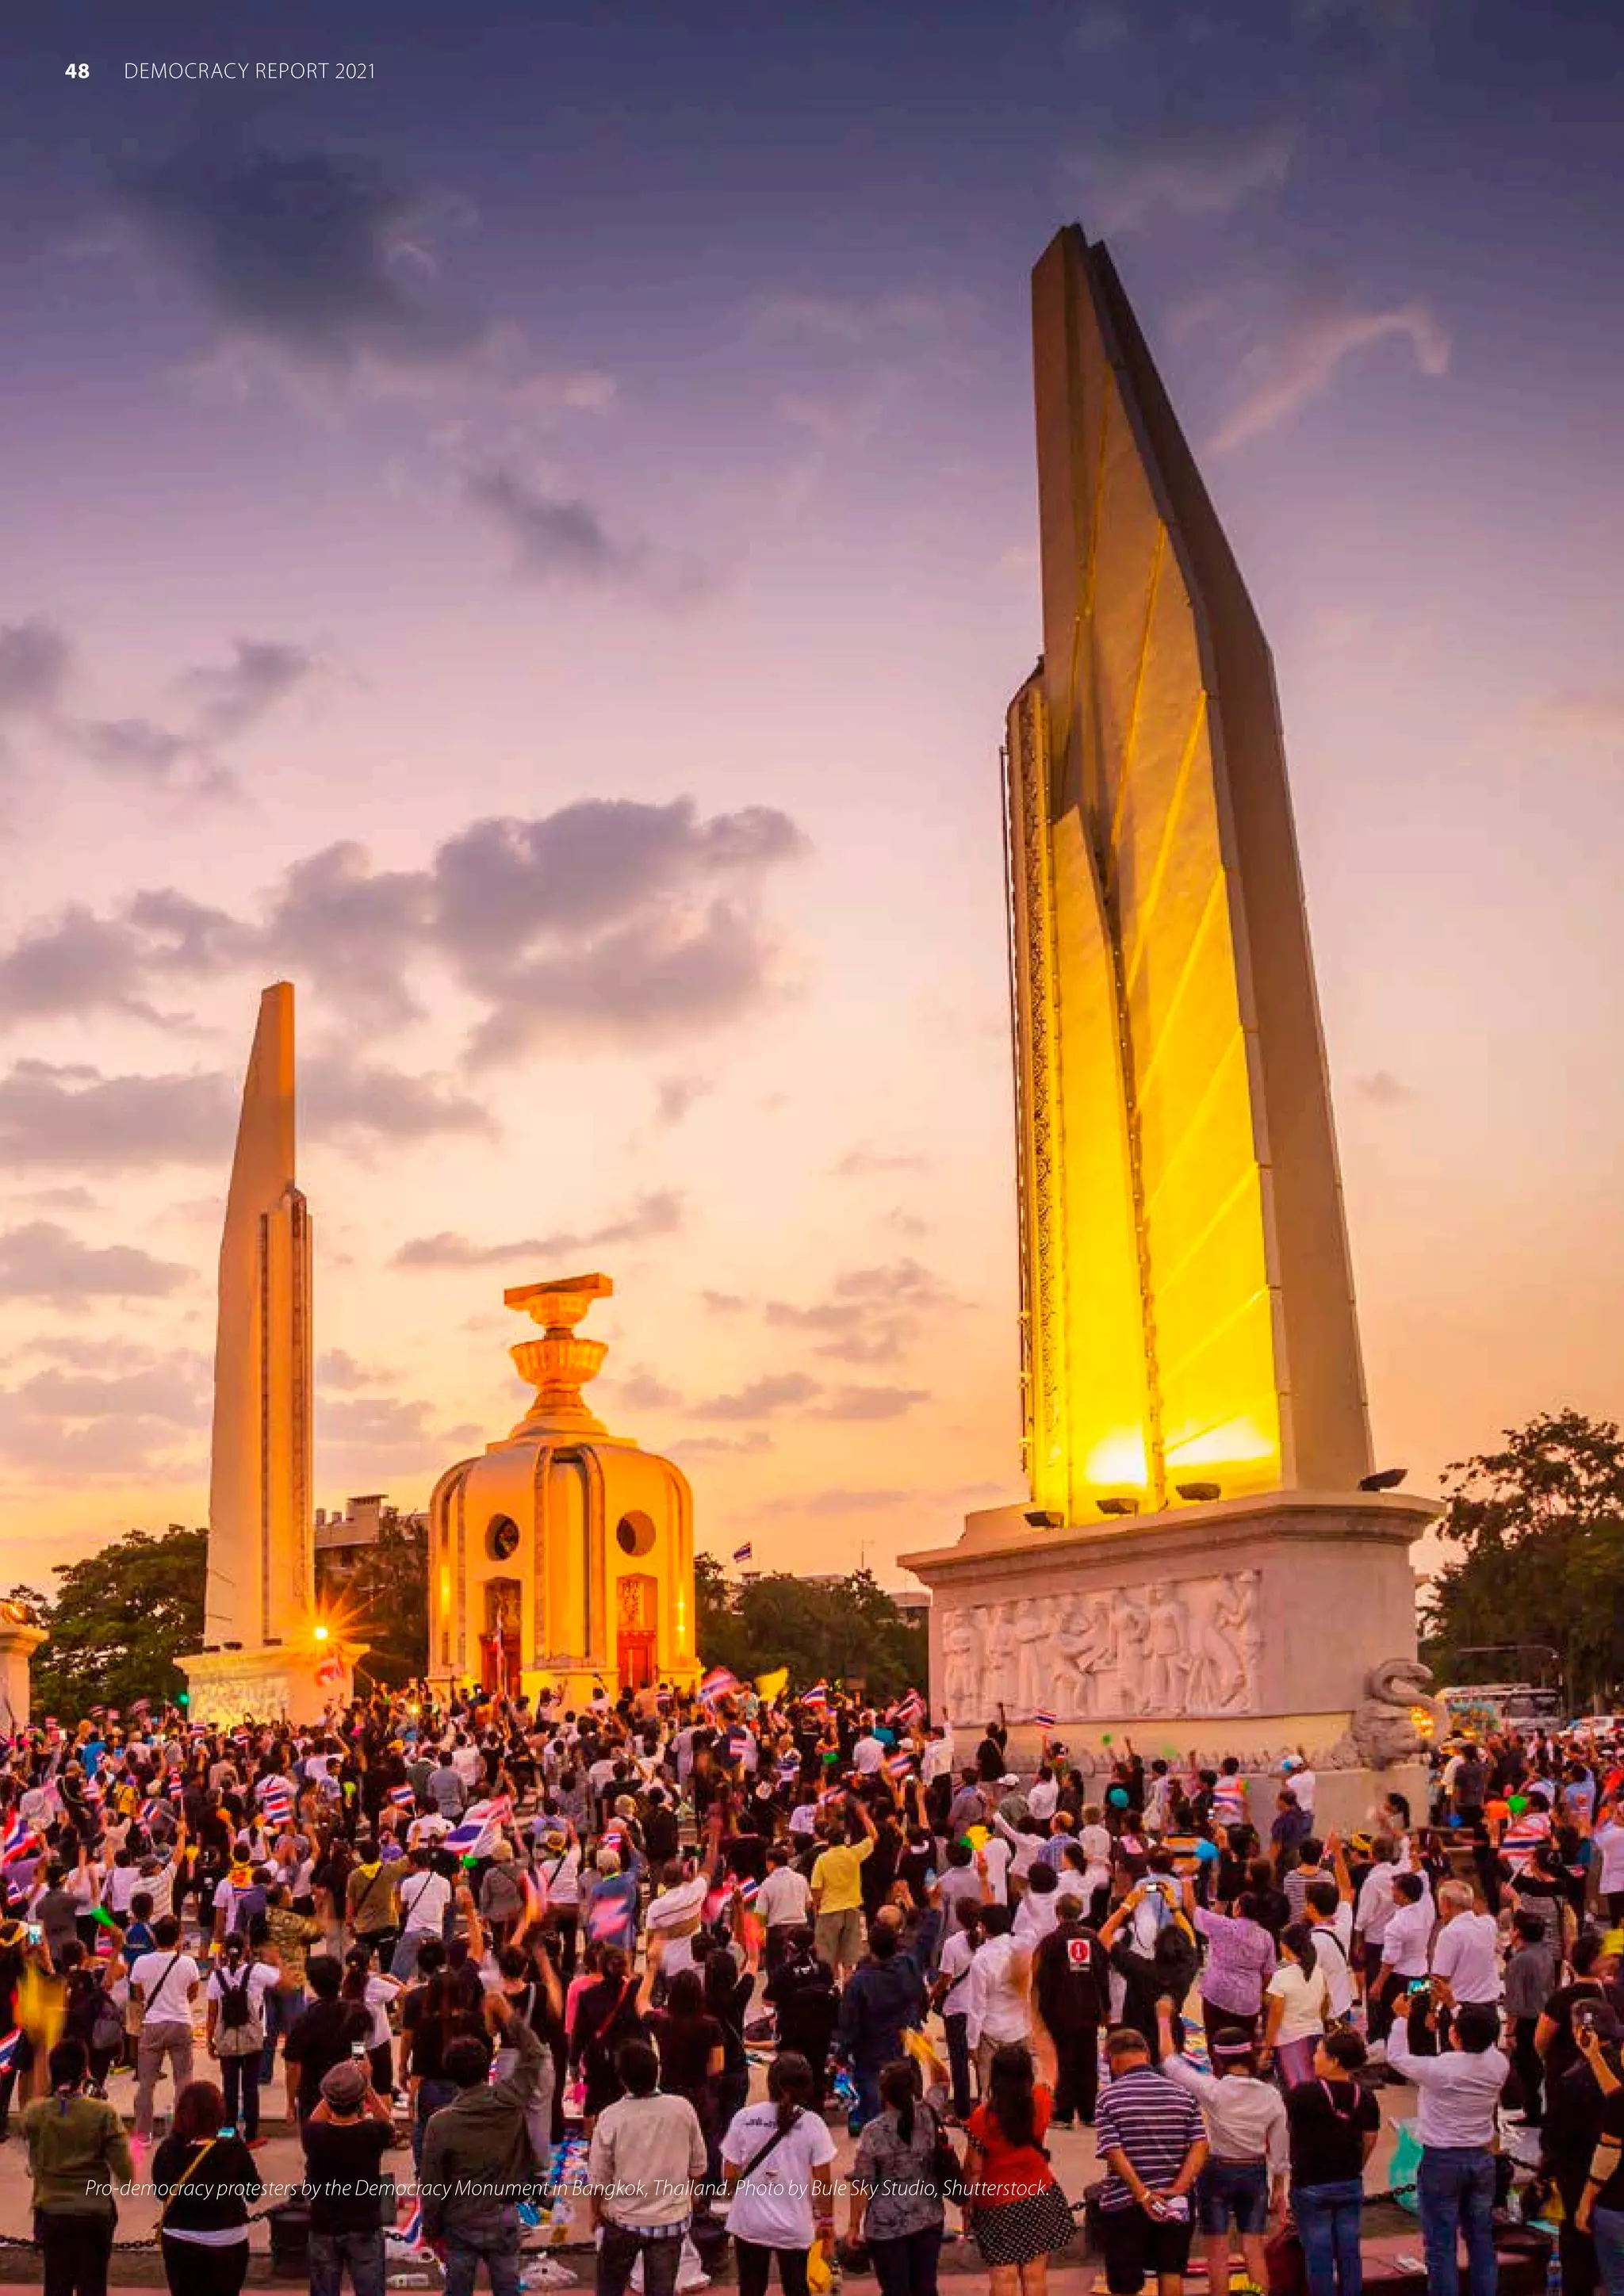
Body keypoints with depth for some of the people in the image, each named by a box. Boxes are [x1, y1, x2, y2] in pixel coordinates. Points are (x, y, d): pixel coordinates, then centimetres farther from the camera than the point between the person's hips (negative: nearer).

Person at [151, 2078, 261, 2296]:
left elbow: (161, 2192, 3)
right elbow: (254, 2192, -4)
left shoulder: (169, 2149, -14)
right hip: (227, 2241, -1)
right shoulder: (234, 2148, -17)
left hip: (180, 2241, 1)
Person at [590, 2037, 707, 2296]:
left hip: (623, 2219, -1)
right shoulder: (683, 2109, -15)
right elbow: (697, 2166, -2)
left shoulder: (611, 2117, -20)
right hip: (672, 2218, 1)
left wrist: (596, 2210, 10)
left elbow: (599, 2177, -9)